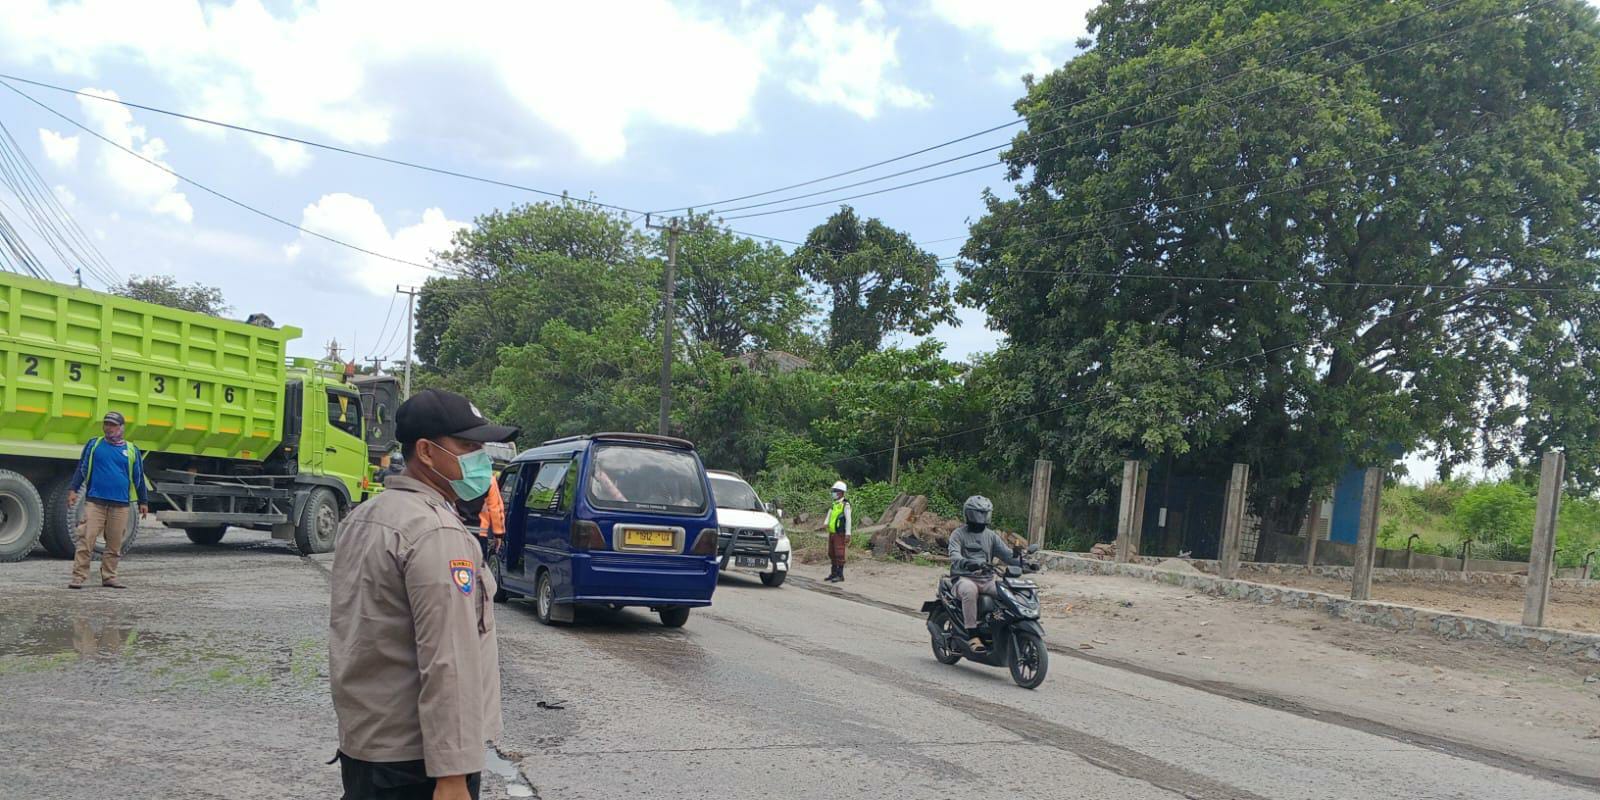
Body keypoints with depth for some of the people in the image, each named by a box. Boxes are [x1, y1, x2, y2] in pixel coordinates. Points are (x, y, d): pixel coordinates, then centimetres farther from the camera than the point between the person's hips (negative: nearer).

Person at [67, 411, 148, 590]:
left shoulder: (132, 450, 10)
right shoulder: (94, 445, 7)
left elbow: (138, 477, 14)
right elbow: (82, 468, 8)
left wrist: (143, 502, 14)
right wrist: (73, 490, -2)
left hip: (121, 505, 2)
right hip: (95, 502, -1)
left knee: (115, 544, 5)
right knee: (86, 539, -8)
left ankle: (109, 576, 14)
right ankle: (78, 577, -5)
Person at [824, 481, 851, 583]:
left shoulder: (845, 505, -10)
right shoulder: (834, 504, 15)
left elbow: (848, 520, -13)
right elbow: (829, 515, 14)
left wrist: (848, 534, -17)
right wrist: (826, 524, -5)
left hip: (840, 534, -8)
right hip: (832, 533, 8)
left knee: (839, 554, -7)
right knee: (832, 554, 14)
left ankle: (840, 575, -3)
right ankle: (834, 573, 24)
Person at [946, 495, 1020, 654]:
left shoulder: (991, 536, 19)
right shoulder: (959, 534, 3)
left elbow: (1006, 553, 10)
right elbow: (954, 555, -15)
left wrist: (1021, 561, -11)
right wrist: (966, 563, -38)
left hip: (987, 580, 5)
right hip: (964, 578, -5)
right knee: (970, 590, -39)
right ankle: (973, 636, -37)